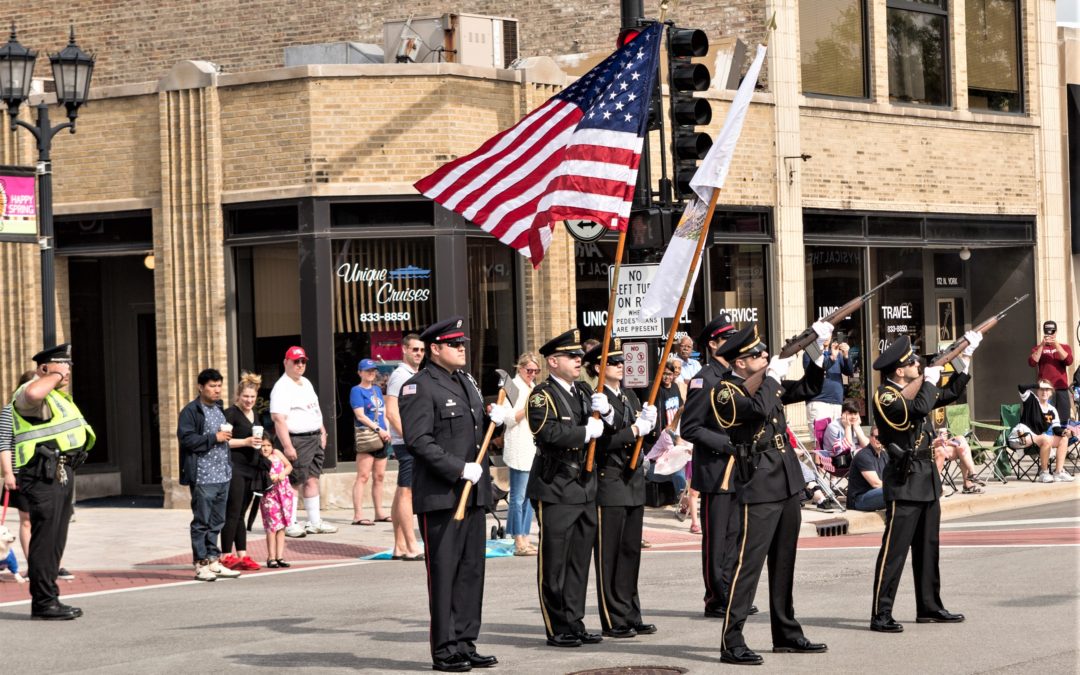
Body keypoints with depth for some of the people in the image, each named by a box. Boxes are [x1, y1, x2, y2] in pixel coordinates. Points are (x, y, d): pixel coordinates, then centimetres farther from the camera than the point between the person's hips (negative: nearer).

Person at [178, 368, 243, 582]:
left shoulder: (219, 409, 18)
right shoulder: (191, 411, -8)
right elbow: (186, 438, -18)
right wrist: (214, 438, -17)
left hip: (223, 475, 8)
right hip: (203, 476, -8)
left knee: (217, 521, 11)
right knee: (202, 521, -4)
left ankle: (213, 560, 18)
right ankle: (201, 565, 0)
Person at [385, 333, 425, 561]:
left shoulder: (414, 376, 19)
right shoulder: (400, 376, -10)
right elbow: (391, 413, -18)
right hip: (407, 443, -10)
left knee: (402, 493, 10)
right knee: (406, 492, -10)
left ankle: (400, 547, 12)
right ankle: (411, 548, -12)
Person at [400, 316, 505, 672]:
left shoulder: (467, 382, 17)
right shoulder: (419, 387, -10)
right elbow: (419, 441, -18)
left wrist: (495, 419, 4)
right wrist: (459, 469, -21)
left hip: (473, 493, 8)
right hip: (440, 494, -8)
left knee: (471, 570, 10)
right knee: (444, 572, -2)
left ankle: (464, 643, 17)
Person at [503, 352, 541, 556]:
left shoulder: (533, 388, 19)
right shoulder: (513, 388, -7)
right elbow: (509, 419, -13)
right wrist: (527, 407, -22)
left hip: (534, 447, 8)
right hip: (519, 449, -8)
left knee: (529, 496, 8)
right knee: (518, 497, -7)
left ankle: (524, 538, 11)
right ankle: (519, 542, -7)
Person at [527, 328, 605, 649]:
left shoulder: (584, 391, 15)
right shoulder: (543, 395, -10)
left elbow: (599, 429, 13)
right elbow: (550, 433, -24)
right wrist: (588, 431, -16)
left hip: (585, 487, 7)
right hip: (555, 489, -7)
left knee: (579, 559, 10)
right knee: (553, 562, -1)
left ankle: (574, 622, 17)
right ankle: (557, 628, 5)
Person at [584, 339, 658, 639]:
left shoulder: (630, 397, 15)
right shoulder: (596, 400, -10)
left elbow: (640, 430, 13)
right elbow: (601, 443, -21)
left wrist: (646, 423, -5)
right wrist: (633, 431, -19)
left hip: (634, 485, 8)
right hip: (609, 486, -8)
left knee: (631, 552, 11)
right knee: (609, 556, -2)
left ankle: (631, 617, 17)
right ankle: (613, 621, 2)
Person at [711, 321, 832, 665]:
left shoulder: (768, 382, 12)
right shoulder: (725, 391, -11)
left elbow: (809, 389, 21)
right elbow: (757, 409, -29)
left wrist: (817, 352, 8)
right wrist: (773, 375, -18)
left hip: (788, 483, 8)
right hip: (759, 486, -8)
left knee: (784, 562, 14)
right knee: (748, 562, -11)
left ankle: (786, 633, 23)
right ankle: (731, 642, -10)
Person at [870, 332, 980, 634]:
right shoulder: (885, 396, -14)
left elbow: (951, 394, 25)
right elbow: (920, 408, -31)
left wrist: (965, 359, 18)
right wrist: (929, 381, -14)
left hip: (927, 478, 9)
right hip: (905, 481, -9)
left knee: (927, 548, 15)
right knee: (894, 549, -10)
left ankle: (929, 607, 23)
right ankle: (881, 615, -10)